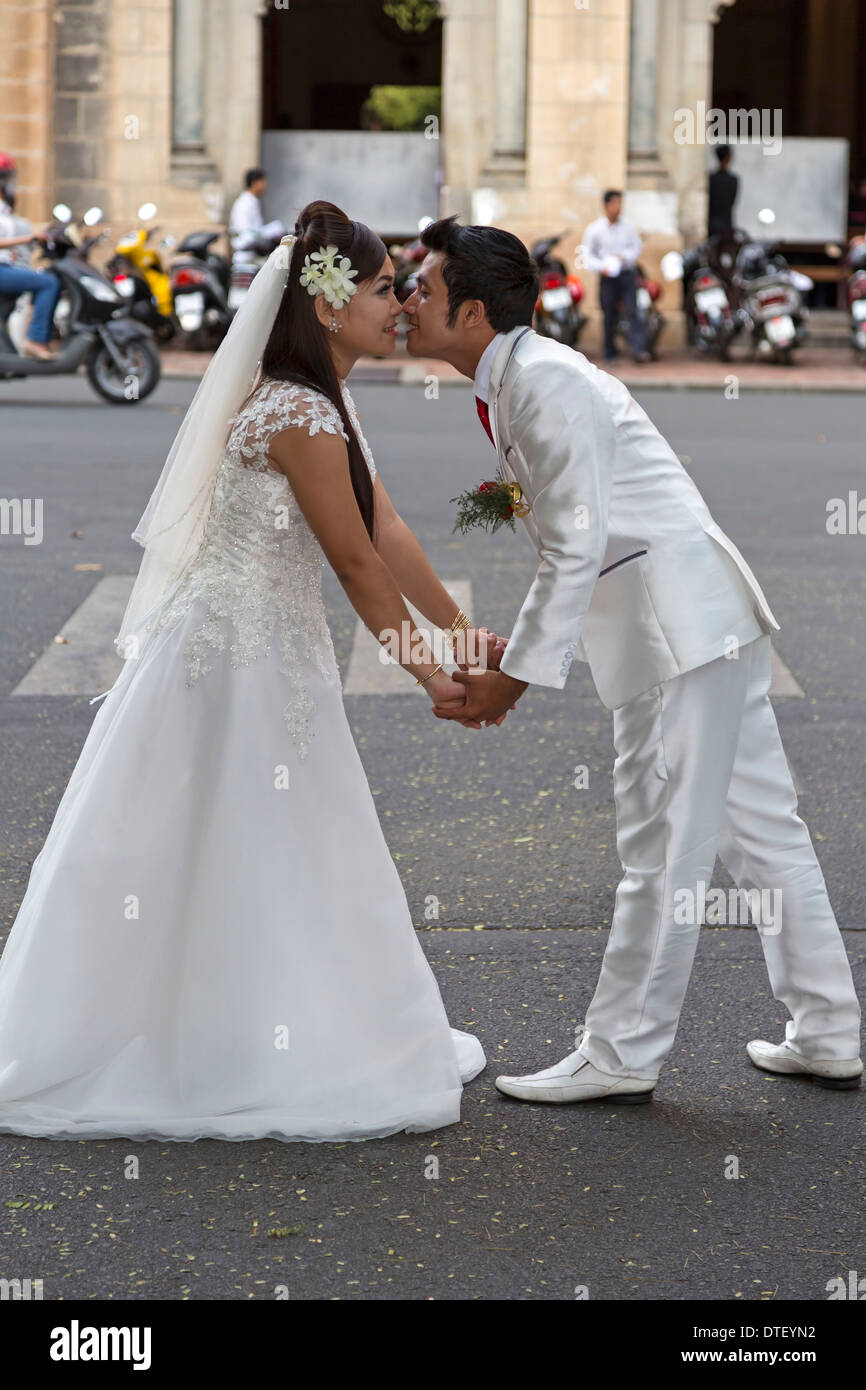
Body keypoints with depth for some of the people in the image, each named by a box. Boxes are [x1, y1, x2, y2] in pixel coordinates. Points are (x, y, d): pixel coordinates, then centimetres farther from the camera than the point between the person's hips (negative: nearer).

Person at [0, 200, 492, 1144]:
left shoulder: (320, 402, 10)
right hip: (242, 656, -10)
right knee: (232, 852, 0)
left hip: (272, 651, 10)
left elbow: (388, 531, 12)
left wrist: (462, 635, 13)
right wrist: (426, 673, -6)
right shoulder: (302, 417, -21)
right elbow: (358, 565, -16)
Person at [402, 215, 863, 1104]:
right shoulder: (511, 384, 15)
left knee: (661, 847, -3)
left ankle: (620, 1056, 5)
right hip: (704, 627, 11)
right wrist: (520, 651, 15)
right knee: (759, 831, 13)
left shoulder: (545, 379, -16)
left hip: (682, 627, -11)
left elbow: (578, 544, -21)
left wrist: (517, 674, -17)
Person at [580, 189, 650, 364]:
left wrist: (624, 256, -8)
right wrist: (601, 267, -14)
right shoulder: (595, 229, -1)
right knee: (610, 315, 3)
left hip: (627, 274, 1)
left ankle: (638, 349, -16)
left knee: (632, 310, -10)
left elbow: (636, 247, 12)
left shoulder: (627, 226, 4)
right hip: (608, 277, -1)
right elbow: (587, 255, 2)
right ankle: (610, 352, 16)